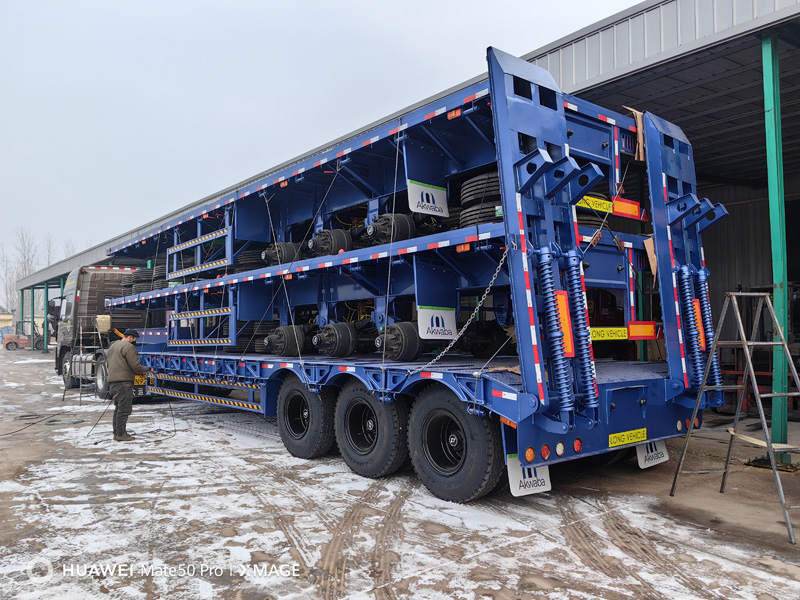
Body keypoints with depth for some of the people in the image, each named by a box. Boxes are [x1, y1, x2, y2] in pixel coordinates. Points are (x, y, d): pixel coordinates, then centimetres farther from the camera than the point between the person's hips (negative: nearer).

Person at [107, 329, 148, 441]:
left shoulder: (113, 346, 22)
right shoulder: (128, 347, -10)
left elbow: (108, 362, 28)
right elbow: (135, 366, -14)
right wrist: (145, 369, 2)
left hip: (112, 381, 10)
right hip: (123, 382, -10)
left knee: (118, 408, 16)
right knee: (124, 409, -7)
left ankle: (117, 432, 20)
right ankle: (120, 434, -6)